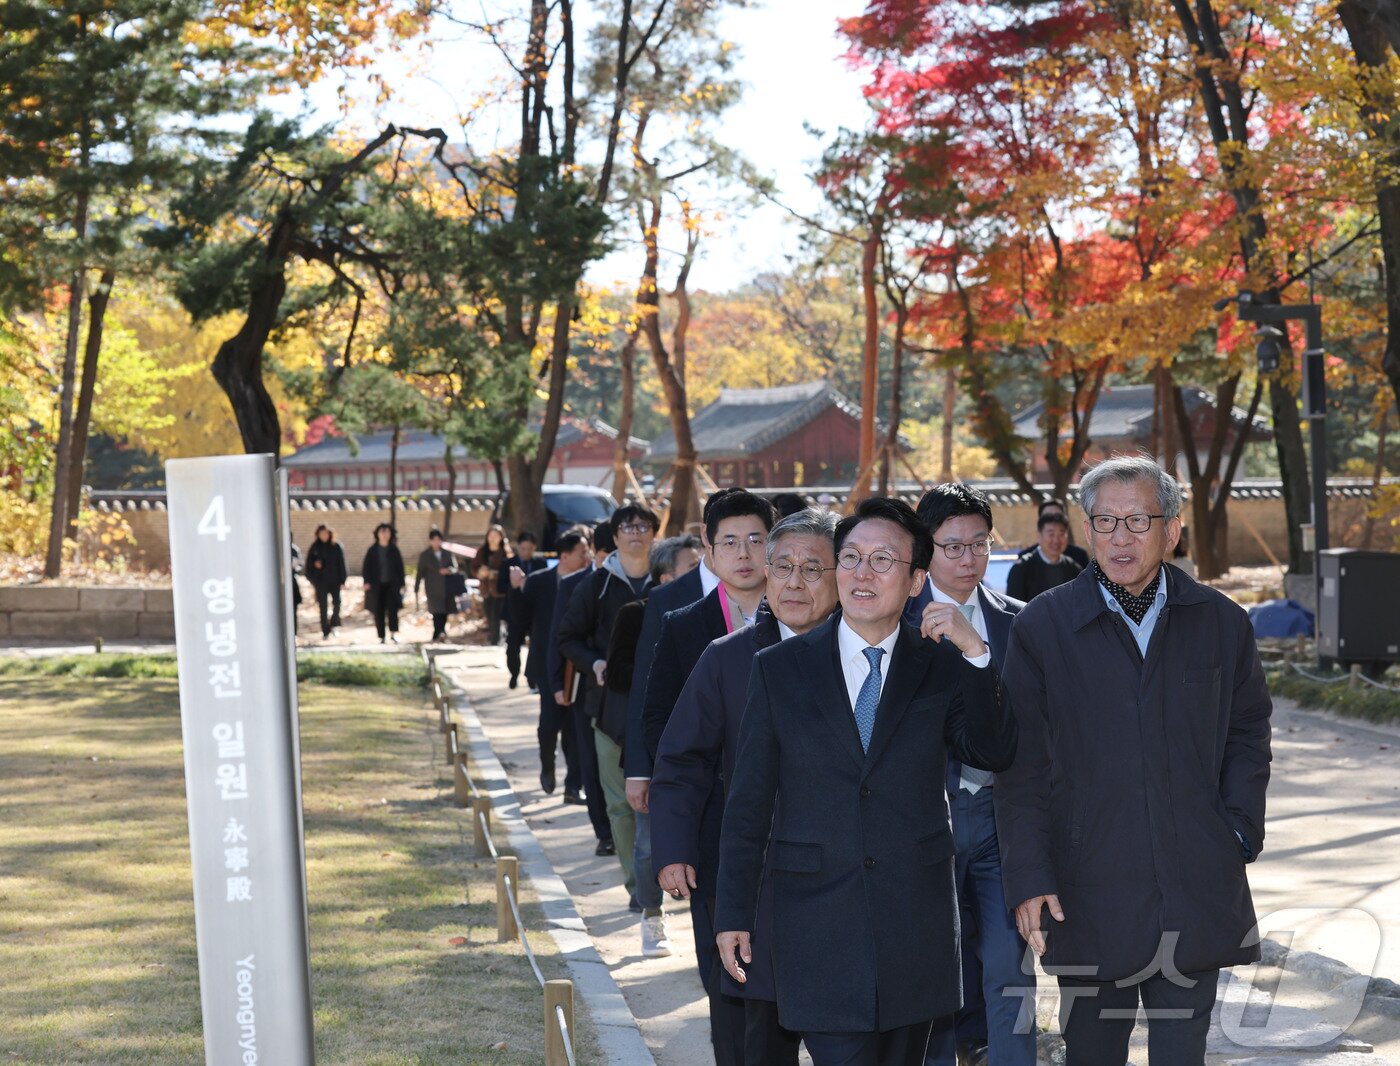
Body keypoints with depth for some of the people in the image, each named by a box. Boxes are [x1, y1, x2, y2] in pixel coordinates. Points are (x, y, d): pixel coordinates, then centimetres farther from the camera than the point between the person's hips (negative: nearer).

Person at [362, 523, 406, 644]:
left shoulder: (394, 550, 6)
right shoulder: (372, 550, 4)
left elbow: (400, 567, 8)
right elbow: (366, 566, 3)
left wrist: (401, 584, 3)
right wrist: (367, 582, -8)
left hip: (392, 584, 0)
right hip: (377, 585, 0)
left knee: (392, 607, -16)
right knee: (379, 611, 2)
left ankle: (393, 633, -18)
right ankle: (381, 637, 7)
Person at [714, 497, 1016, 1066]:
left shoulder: (943, 666, 5)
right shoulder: (779, 668, 2)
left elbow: (994, 755, -8)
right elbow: (748, 802, 3)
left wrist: (974, 654, -16)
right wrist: (733, 914, 1)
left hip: (916, 927, 2)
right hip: (818, 926, -2)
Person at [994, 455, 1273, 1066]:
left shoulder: (1221, 624, 6)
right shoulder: (1041, 626, -1)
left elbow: (1248, 730, 16)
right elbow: (1020, 764, 0)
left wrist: (1242, 830, 3)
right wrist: (1028, 875, -6)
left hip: (1195, 893, 1)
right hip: (1086, 895, -1)